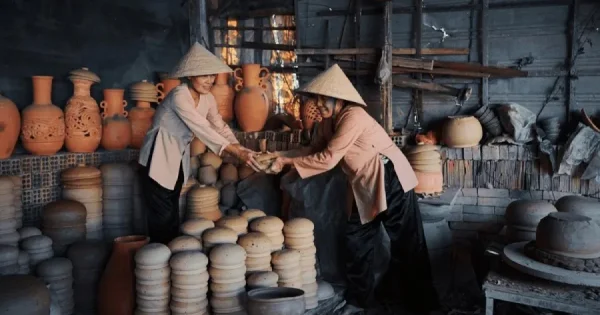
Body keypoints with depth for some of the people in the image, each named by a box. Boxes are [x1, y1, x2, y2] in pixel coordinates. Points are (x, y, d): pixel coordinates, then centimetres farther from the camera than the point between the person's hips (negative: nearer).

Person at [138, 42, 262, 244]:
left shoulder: (208, 98, -1)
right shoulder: (179, 96, -27)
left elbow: (220, 127, -5)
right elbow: (203, 129, -34)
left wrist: (240, 149, -23)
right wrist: (237, 153, -38)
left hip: (178, 159, 8)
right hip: (158, 159, -8)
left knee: (173, 213, 16)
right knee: (162, 215, -2)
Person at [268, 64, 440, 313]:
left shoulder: (352, 116, -21)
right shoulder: (331, 121, 7)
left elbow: (327, 159, -24)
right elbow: (319, 150, 10)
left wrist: (287, 161, -19)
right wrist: (282, 158, 1)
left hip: (390, 181, -9)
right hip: (366, 187, 9)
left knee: (405, 244, 0)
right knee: (357, 240, 13)